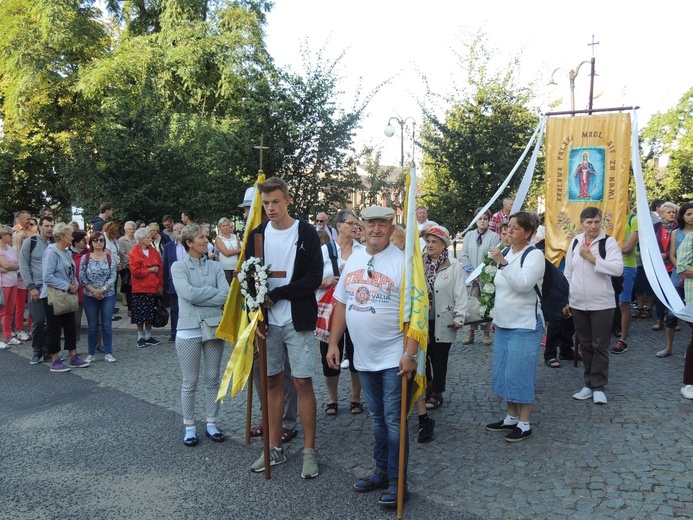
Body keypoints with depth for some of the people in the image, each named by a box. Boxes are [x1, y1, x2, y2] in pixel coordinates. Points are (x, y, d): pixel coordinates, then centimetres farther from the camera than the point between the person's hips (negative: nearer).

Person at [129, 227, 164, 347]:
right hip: (140, 289, -5)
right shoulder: (134, 253, -8)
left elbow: (160, 268, 9)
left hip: (153, 288, 5)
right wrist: (150, 270, -13)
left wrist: (160, 284, 4)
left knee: (150, 314, 10)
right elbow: (135, 271, -16)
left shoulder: (153, 251, 8)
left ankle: (148, 336, 21)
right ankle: (140, 337, 14)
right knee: (140, 314, 2)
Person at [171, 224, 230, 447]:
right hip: (189, 329, -3)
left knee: (213, 379, 10)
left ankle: (211, 423, 23)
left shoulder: (215, 266, 6)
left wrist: (199, 296, -12)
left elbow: (226, 295, -6)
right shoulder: (179, 267, -2)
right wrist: (214, 291, -8)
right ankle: (189, 426, 20)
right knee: (190, 382, 6)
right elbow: (188, 293, -17)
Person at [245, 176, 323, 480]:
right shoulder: (257, 235, 6)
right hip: (267, 322, 4)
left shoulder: (307, 233, -4)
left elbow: (314, 277, -11)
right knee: (273, 382, 11)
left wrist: (276, 295, -14)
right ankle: (275, 448, 23)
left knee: (303, 382, -1)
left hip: (297, 320, -4)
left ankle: (309, 451, 11)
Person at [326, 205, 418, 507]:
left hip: (394, 357, -6)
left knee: (393, 419, 1)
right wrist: (333, 343, 9)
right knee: (377, 417, 17)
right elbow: (341, 304, 12)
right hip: (364, 357, 6)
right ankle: (382, 471, 32)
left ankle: (397, 481, 14)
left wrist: (410, 353, -21)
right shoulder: (353, 260, 8)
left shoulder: (402, 262, -11)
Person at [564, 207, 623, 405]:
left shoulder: (608, 242, -7)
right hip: (578, 303, 4)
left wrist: (592, 258, -19)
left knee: (600, 346, 2)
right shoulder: (575, 243, 6)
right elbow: (568, 273, 12)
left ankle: (599, 387, 12)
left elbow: (617, 268, -20)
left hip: (601, 304, -4)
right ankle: (589, 384, 24)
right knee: (585, 345, 13)